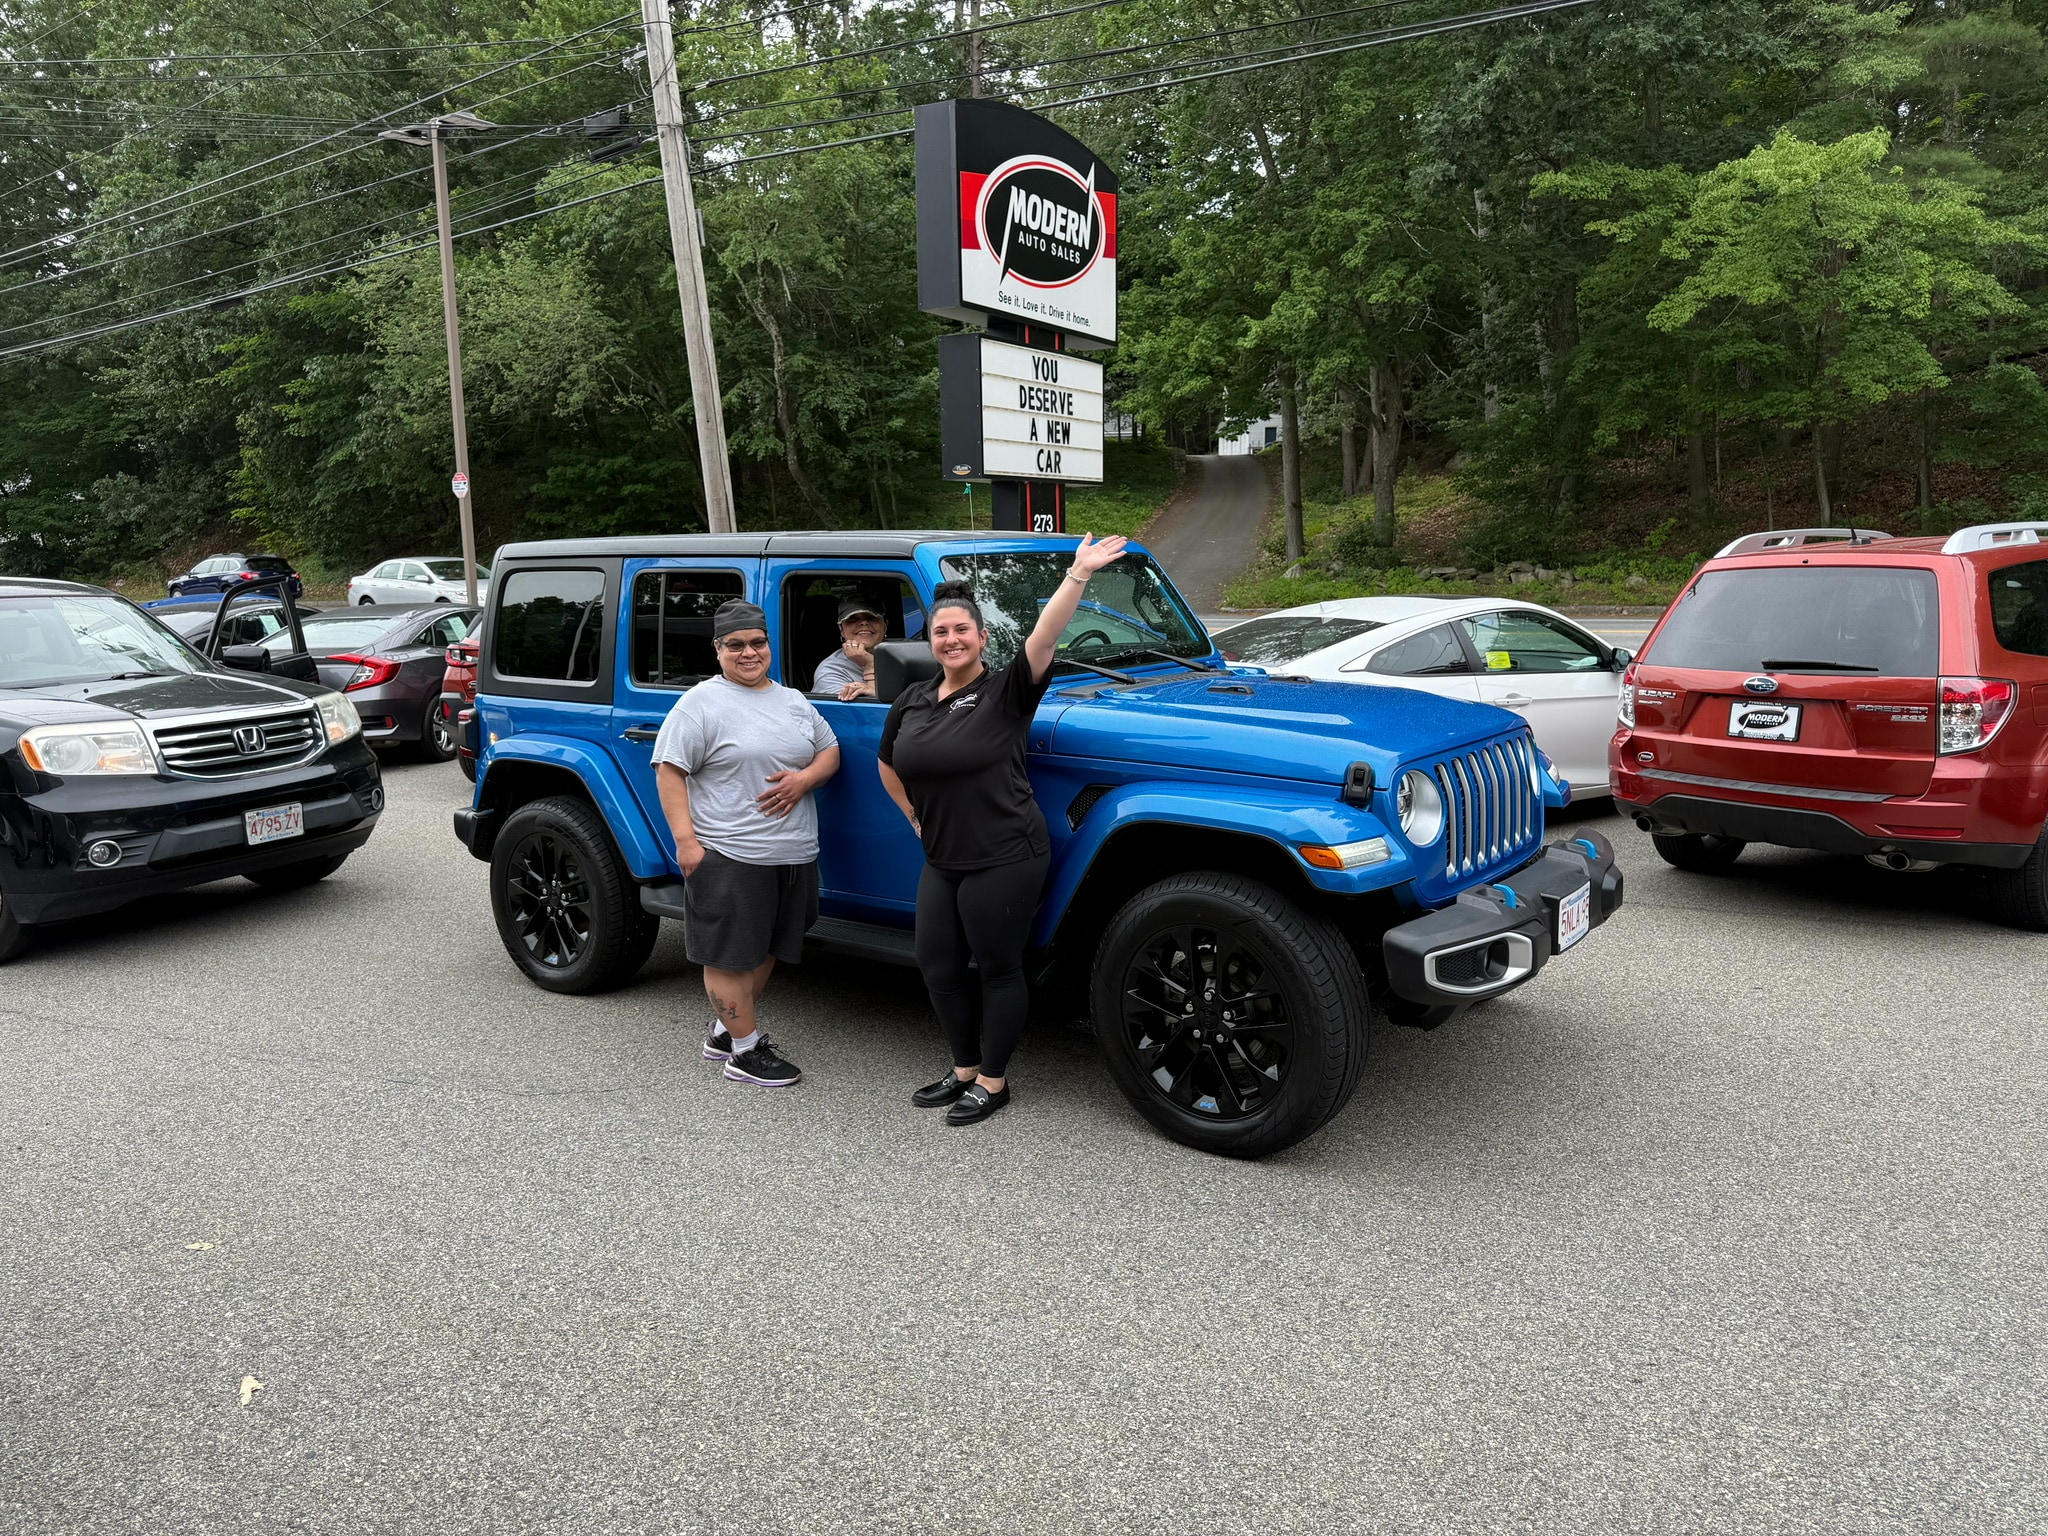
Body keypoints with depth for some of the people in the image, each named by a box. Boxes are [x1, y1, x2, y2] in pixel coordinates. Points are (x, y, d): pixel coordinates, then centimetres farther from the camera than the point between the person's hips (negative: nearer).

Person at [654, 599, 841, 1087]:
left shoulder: (794, 700, 14)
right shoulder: (701, 703, -5)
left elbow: (830, 751, 19)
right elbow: (670, 772, -9)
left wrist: (805, 778, -4)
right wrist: (685, 839, -17)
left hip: (794, 856, 7)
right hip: (729, 856, -7)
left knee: (766, 950, 16)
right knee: (732, 955, 0)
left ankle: (725, 1030, 33)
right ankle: (746, 1052, 12)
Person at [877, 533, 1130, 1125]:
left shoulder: (1006, 691, -10)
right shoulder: (912, 700, 8)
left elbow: (1044, 637, -27)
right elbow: (888, 764, 23)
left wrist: (1077, 574, -37)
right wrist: (916, 817, 15)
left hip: (1004, 860, -7)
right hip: (941, 860, 7)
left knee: (998, 969, 5)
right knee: (937, 965, 12)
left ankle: (993, 1082, 21)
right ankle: (965, 1069, 32)